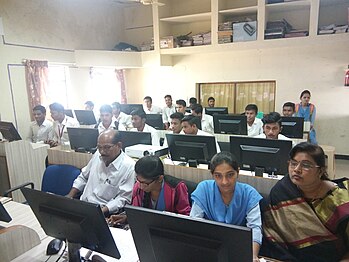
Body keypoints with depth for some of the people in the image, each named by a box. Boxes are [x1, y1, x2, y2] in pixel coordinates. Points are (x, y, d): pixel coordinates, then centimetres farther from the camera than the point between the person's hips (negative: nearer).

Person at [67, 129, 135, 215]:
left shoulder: (129, 167, -15)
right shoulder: (98, 154, 5)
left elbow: (123, 199, -14)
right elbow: (83, 177, 20)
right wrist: (69, 198, 10)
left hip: (104, 213, -7)